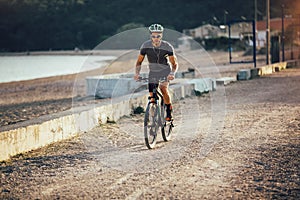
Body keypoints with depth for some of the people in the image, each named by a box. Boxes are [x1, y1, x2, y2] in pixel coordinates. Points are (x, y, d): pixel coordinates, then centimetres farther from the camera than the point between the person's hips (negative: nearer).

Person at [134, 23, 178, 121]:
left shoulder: (167, 47, -22)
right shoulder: (146, 46, -18)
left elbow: (174, 63, -13)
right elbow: (139, 62, -6)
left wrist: (172, 73, -33)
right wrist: (137, 73, -24)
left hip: (165, 70, -2)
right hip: (153, 72, 3)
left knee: (163, 88, -28)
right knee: (152, 97, -5)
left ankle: (169, 113, -16)